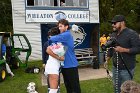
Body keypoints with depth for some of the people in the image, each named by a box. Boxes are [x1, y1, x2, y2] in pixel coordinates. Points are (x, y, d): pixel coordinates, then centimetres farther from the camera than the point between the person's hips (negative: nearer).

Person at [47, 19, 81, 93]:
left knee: (75, 86, 1)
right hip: (64, 65, 9)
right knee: (67, 85, 17)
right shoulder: (63, 36, 12)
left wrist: (51, 37, -1)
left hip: (71, 65, -9)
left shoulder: (67, 35, -15)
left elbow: (52, 39, -22)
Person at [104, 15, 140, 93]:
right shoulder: (113, 34, 10)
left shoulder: (132, 34, -15)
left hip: (127, 69, -7)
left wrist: (123, 49, -25)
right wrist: (107, 60, 14)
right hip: (115, 67, 7)